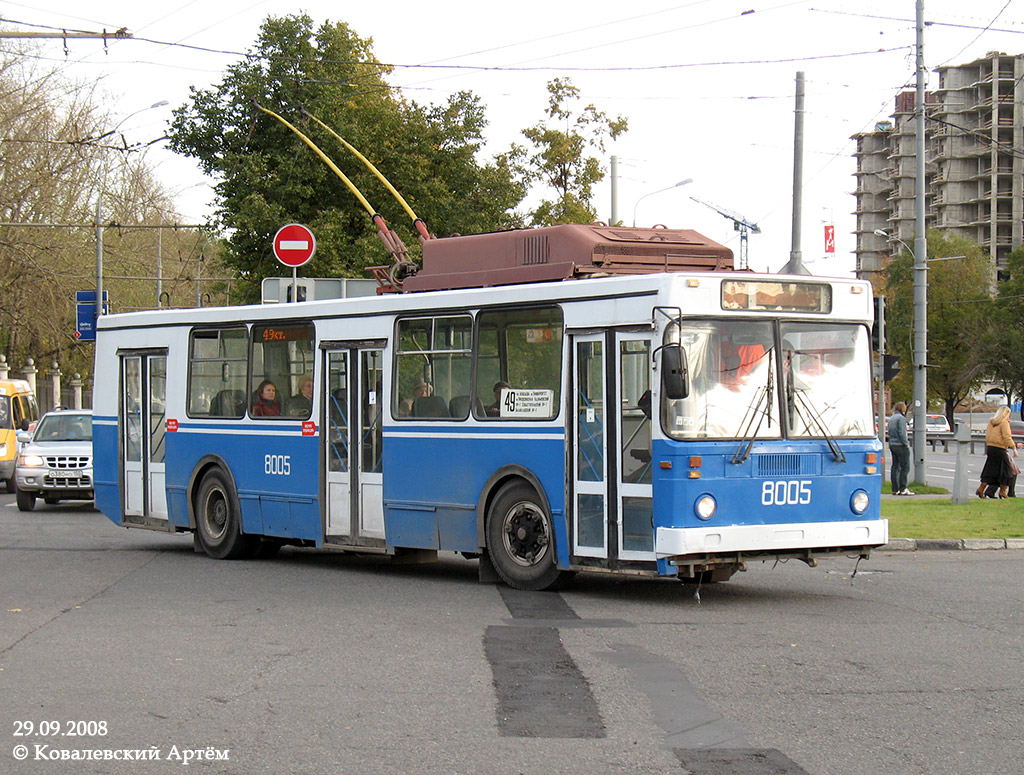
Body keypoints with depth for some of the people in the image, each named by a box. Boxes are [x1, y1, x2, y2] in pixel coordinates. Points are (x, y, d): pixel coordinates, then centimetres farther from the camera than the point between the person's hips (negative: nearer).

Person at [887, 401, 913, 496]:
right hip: (901, 445, -9)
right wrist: (906, 444, -11)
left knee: (895, 467, 9)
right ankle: (902, 489, -8)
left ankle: (895, 489, 9)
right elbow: (902, 433, -18)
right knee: (905, 467, -5)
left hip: (892, 445, 9)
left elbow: (889, 431, 16)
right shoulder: (901, 418, -13)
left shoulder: (891, 419, 14)